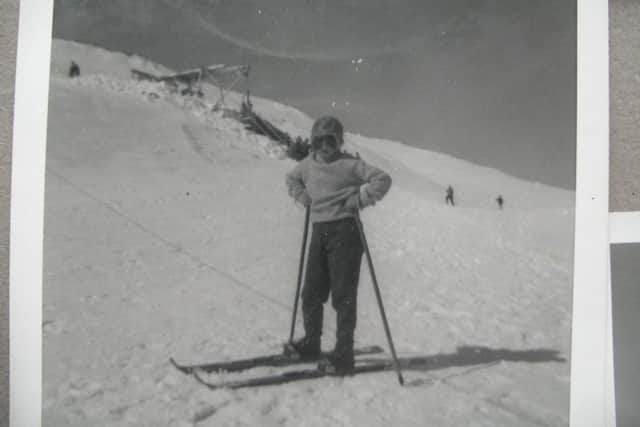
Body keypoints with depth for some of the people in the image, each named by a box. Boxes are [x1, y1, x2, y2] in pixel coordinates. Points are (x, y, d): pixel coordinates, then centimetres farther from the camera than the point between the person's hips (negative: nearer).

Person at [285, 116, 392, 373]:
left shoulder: (349, 165, -7)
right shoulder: (308, 165, 11)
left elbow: (383, 179, -11)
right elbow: (292, 179, 31)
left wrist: (359, 199, -15)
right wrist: (303, 196, 14)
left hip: (345, 230, -6)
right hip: (318, 230, 6)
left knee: (343, 295, -4)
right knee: (311, 293, 11)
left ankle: (344, 354, 2)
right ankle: (311, 343, 27)